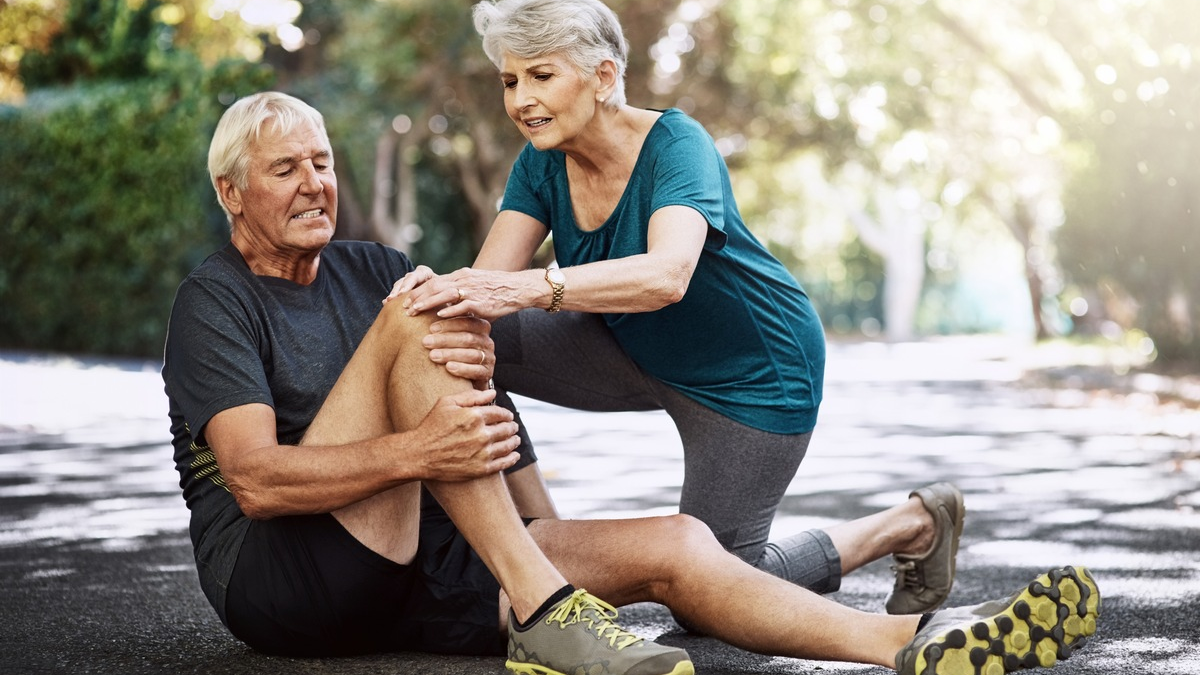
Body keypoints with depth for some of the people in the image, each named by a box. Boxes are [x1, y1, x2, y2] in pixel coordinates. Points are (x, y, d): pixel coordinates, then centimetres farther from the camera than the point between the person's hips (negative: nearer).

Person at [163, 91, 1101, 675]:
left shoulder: (365, 270, 19)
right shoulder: (216, 301, -3)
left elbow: (471, 333, 3)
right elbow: (256, 479, -17)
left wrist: (472, 350, -23)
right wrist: (415, 453, -31)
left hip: (417, 567, 7)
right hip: (275, 578, -6)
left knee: (675, 546, -10)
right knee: (412, 318, -25)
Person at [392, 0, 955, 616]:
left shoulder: (676, 145, -28)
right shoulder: (542, 166, -9)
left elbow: (667, 275, -47)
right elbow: (488, 281, -20)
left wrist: (528, 288, -59)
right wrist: (439, 288, -43)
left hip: (750, 376, -6)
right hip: (635, 353, 6)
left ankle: (913, 523, 17)